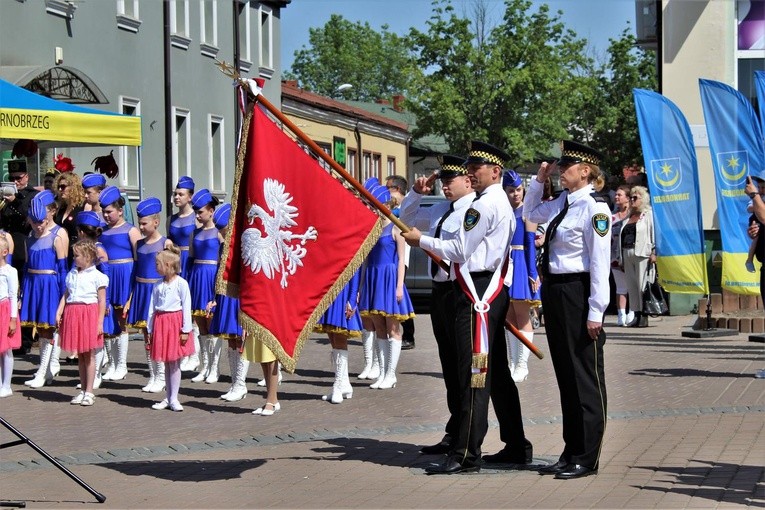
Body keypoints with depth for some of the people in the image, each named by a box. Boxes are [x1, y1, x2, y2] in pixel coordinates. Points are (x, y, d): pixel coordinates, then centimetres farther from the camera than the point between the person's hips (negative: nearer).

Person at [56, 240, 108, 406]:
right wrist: (59, 313, 0)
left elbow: (102, 301, -5)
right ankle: (82, 390, 17)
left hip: (90, 313, -5)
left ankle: (89, 392, 5)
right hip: (73, 312, 5)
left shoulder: (97, 276, -4)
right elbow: (65, 295, 13)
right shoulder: (71, 274, 13)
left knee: (89, 355, 0)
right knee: (80, 355, 10)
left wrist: (100, 322, -10)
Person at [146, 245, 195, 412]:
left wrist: (186, 330, -11)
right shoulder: (157, 285, 8)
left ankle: (173, 399, 4)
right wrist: (149, 330, 11)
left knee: (174, 363, -1)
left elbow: (186, 308, -9)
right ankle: (167, 398, 15)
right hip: (160, 323, 5)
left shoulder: (181, 284, -8)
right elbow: (152, 309, 11)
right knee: (166, 363, 9)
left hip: (175, 322, -5)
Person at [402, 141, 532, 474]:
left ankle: (466, 455, -10)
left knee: (474, 375, -10)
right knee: (497, 373, 14)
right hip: (493, 291, 11)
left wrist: (421, 240, -2)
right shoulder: (503, 204, 20)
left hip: (476, 294, -11)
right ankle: (517, 447, 20)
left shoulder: (483, 205, -13)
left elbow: (459, 250, -13)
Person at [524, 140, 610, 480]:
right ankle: (571, 452, 22)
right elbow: (531, 213, 31)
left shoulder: (594, 207, -14)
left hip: (578, 292, -9)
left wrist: (596, 311, -19)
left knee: (585, 376, 0)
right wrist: (539, 180, 17)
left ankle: (586, 458, 8)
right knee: (565, 375, 13)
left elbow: (600, 262, -17)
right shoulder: (561, 202, 10)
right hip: (553, 290, 9)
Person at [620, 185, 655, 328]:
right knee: (631, 286, 6)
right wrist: (622, 258, 17)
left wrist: (653, 252, -15)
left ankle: (644, 317, -7)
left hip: (642, 254, -7)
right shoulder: (628, 217, 22)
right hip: (627, 254, 7)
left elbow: (654, 233, -6)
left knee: (642, 285, -8)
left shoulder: (649, 215, 2)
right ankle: (636, 316, 9)